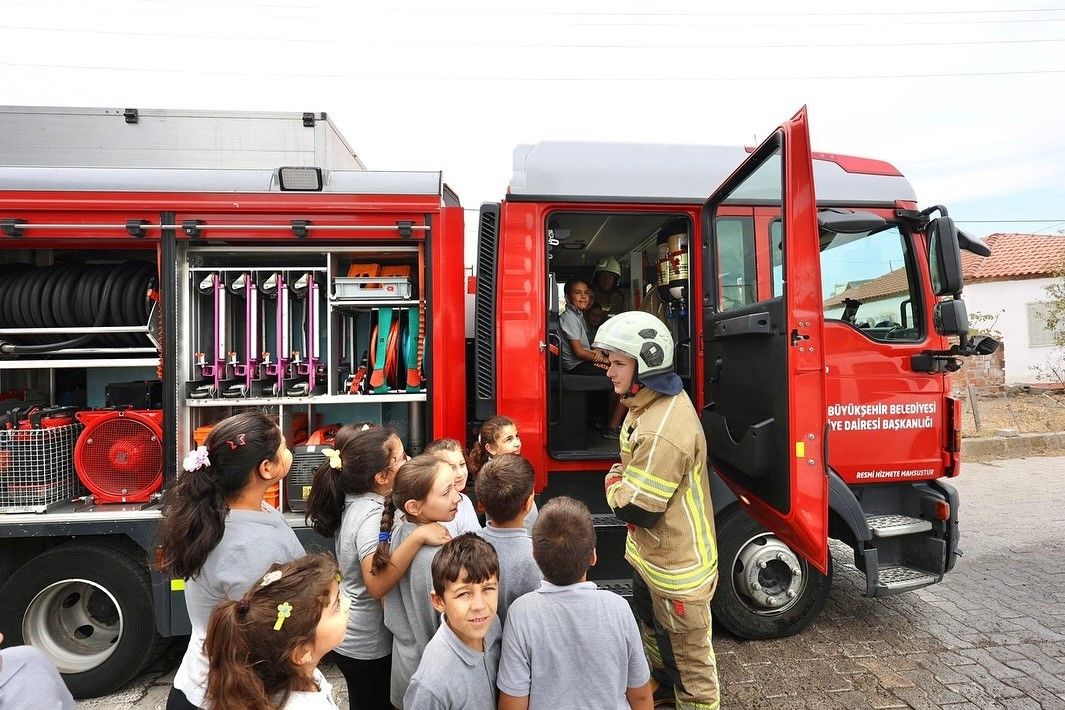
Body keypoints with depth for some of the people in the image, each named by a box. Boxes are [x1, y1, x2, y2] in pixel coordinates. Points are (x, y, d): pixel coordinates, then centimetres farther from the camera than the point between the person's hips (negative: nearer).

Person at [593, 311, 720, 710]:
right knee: (651, 624, 32)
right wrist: (621, 481, -6)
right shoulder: (653, 402, -1)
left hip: (677, 564, -11)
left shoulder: (664, 430, -34)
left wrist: (612, 484, -11)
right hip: (653, 552, 11)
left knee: (688, 653, 11)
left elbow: (637, 509, -29)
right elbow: (633, 463, 13)